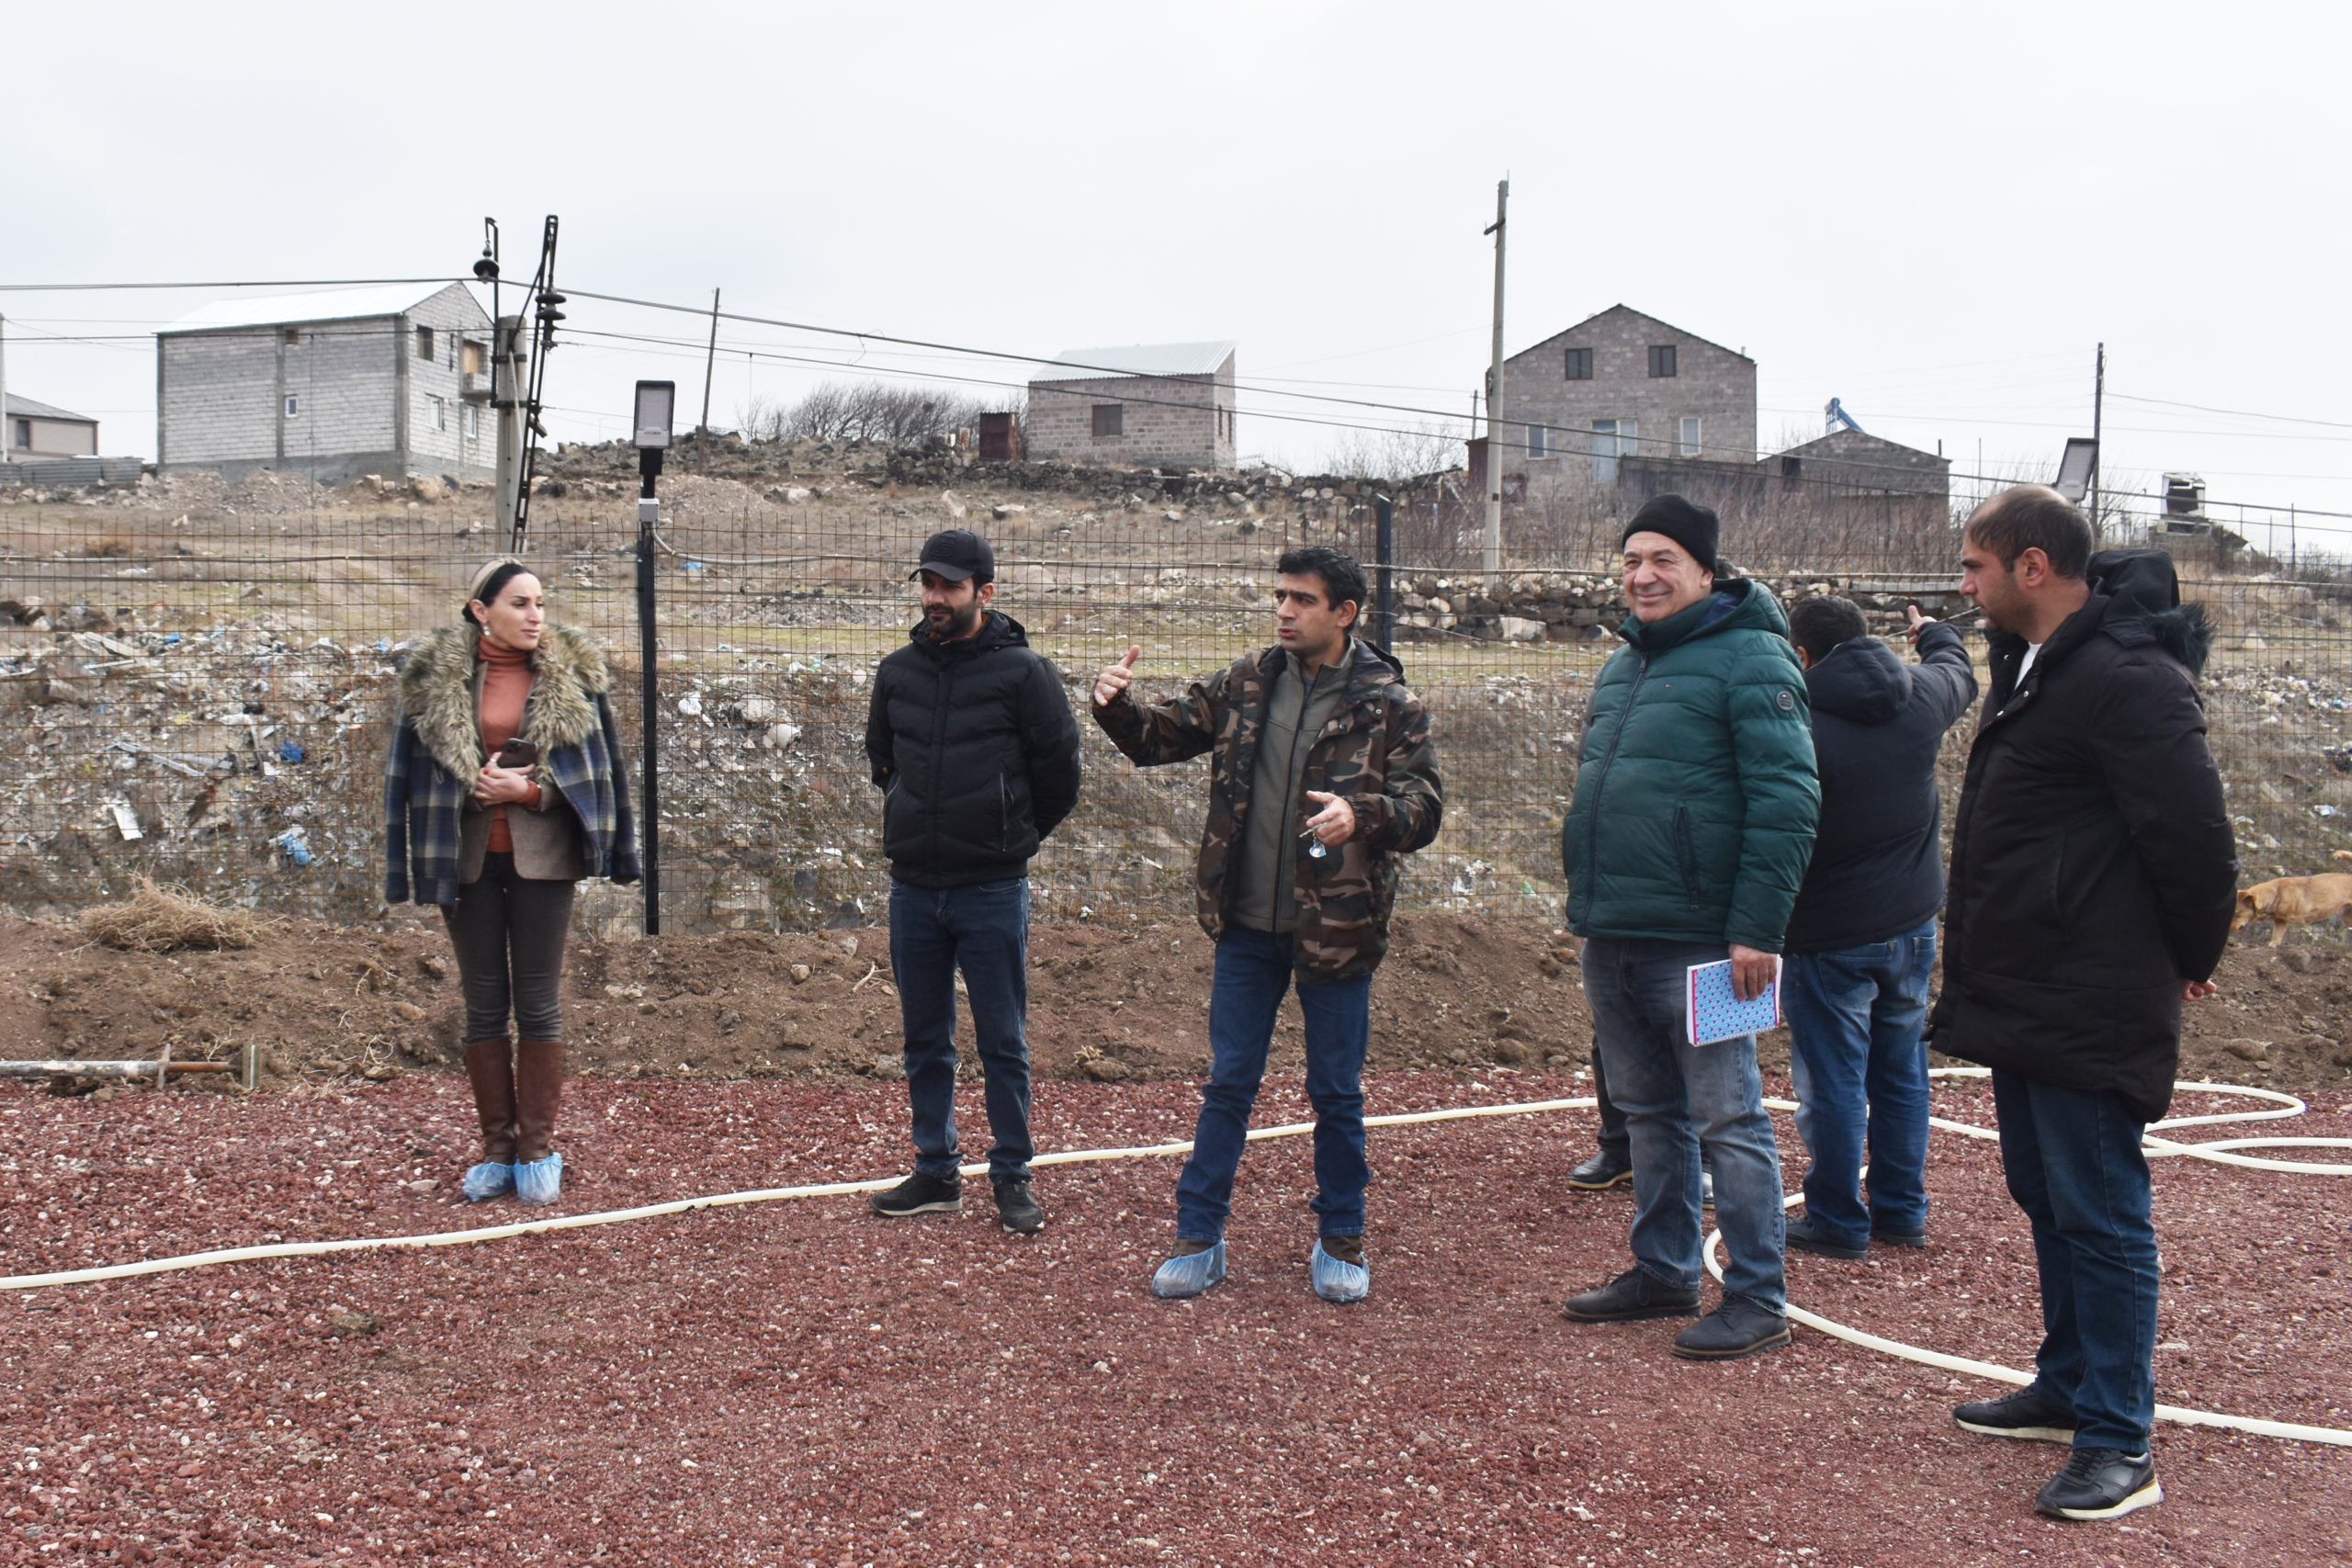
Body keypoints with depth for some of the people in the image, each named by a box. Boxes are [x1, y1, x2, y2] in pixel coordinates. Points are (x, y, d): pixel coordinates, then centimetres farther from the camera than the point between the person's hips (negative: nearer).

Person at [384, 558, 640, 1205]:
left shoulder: (572, 673, 0)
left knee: (537, 1002, 3)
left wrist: (526, 790, -12)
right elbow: (414, 768, 6)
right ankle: (498, 1149, 16)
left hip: (540, 856, -1)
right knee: (484, 1006, 7)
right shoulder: (436, 677, 0)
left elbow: (593, 768, 2)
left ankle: (538, 1149, 12)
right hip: (468, 856, 1)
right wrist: (473, 787, -9)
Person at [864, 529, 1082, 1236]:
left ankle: (1012, 1176, 16)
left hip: (992, 891, -4)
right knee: (925, 1042, 12)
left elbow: (1059, 770, -1)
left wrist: (1013, 837, 8)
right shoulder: (898, 670, 5)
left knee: (1002, 1044, 4)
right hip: (912, 887, 4)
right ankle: (937, 1174, 24)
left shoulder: (1023, 670, -8)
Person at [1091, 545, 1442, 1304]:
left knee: (1336, 1095, 10)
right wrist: (1117, 708, -10)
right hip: (1247, 926, 3)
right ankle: (1199, 1237, 21)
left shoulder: (1389, 703, -6)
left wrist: (1362, 814, -28)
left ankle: (1340, 1241, 27)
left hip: (1336, 929, -2)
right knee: (1227, 1084, 10)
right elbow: (1163, 735, 10)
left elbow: (1425, 802, -9)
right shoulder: (1246, 682, 4)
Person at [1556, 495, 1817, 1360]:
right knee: (1649, 1114, 16)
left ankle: (1757, 1298, 9)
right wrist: (1586, 906, 21)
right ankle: (1663, 1273, 28)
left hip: (1696, 943, -8)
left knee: (1727, 1119, -1)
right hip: (1611, 937, 8)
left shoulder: (1750, 659, -9)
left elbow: (1787, 801, -15)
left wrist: (1757, 929, -20)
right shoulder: (1620, 666, 17)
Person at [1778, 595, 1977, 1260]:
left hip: (1829, 937, -6)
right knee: (1901, 1071, 17)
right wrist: (1935, 633, 46)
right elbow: (1959, 671, 25)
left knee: (1833, 1081, 4)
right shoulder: (1922, 697, -1)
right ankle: (1902, 1210, 27)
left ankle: (1838, 1221, 14)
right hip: (1912, 924, 6)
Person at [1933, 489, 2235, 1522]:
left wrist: (2189, 958, -6)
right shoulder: (2033, 664, 13)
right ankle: (2070, 1387, 34)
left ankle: (2119, 1445, 8)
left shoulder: (2128, 680, -20)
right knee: (2044, 1197, 19)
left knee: (2099, 1217, -2)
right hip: (2023, 999, 10)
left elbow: (2195, 836, -21)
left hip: (2088, 1011, -10)